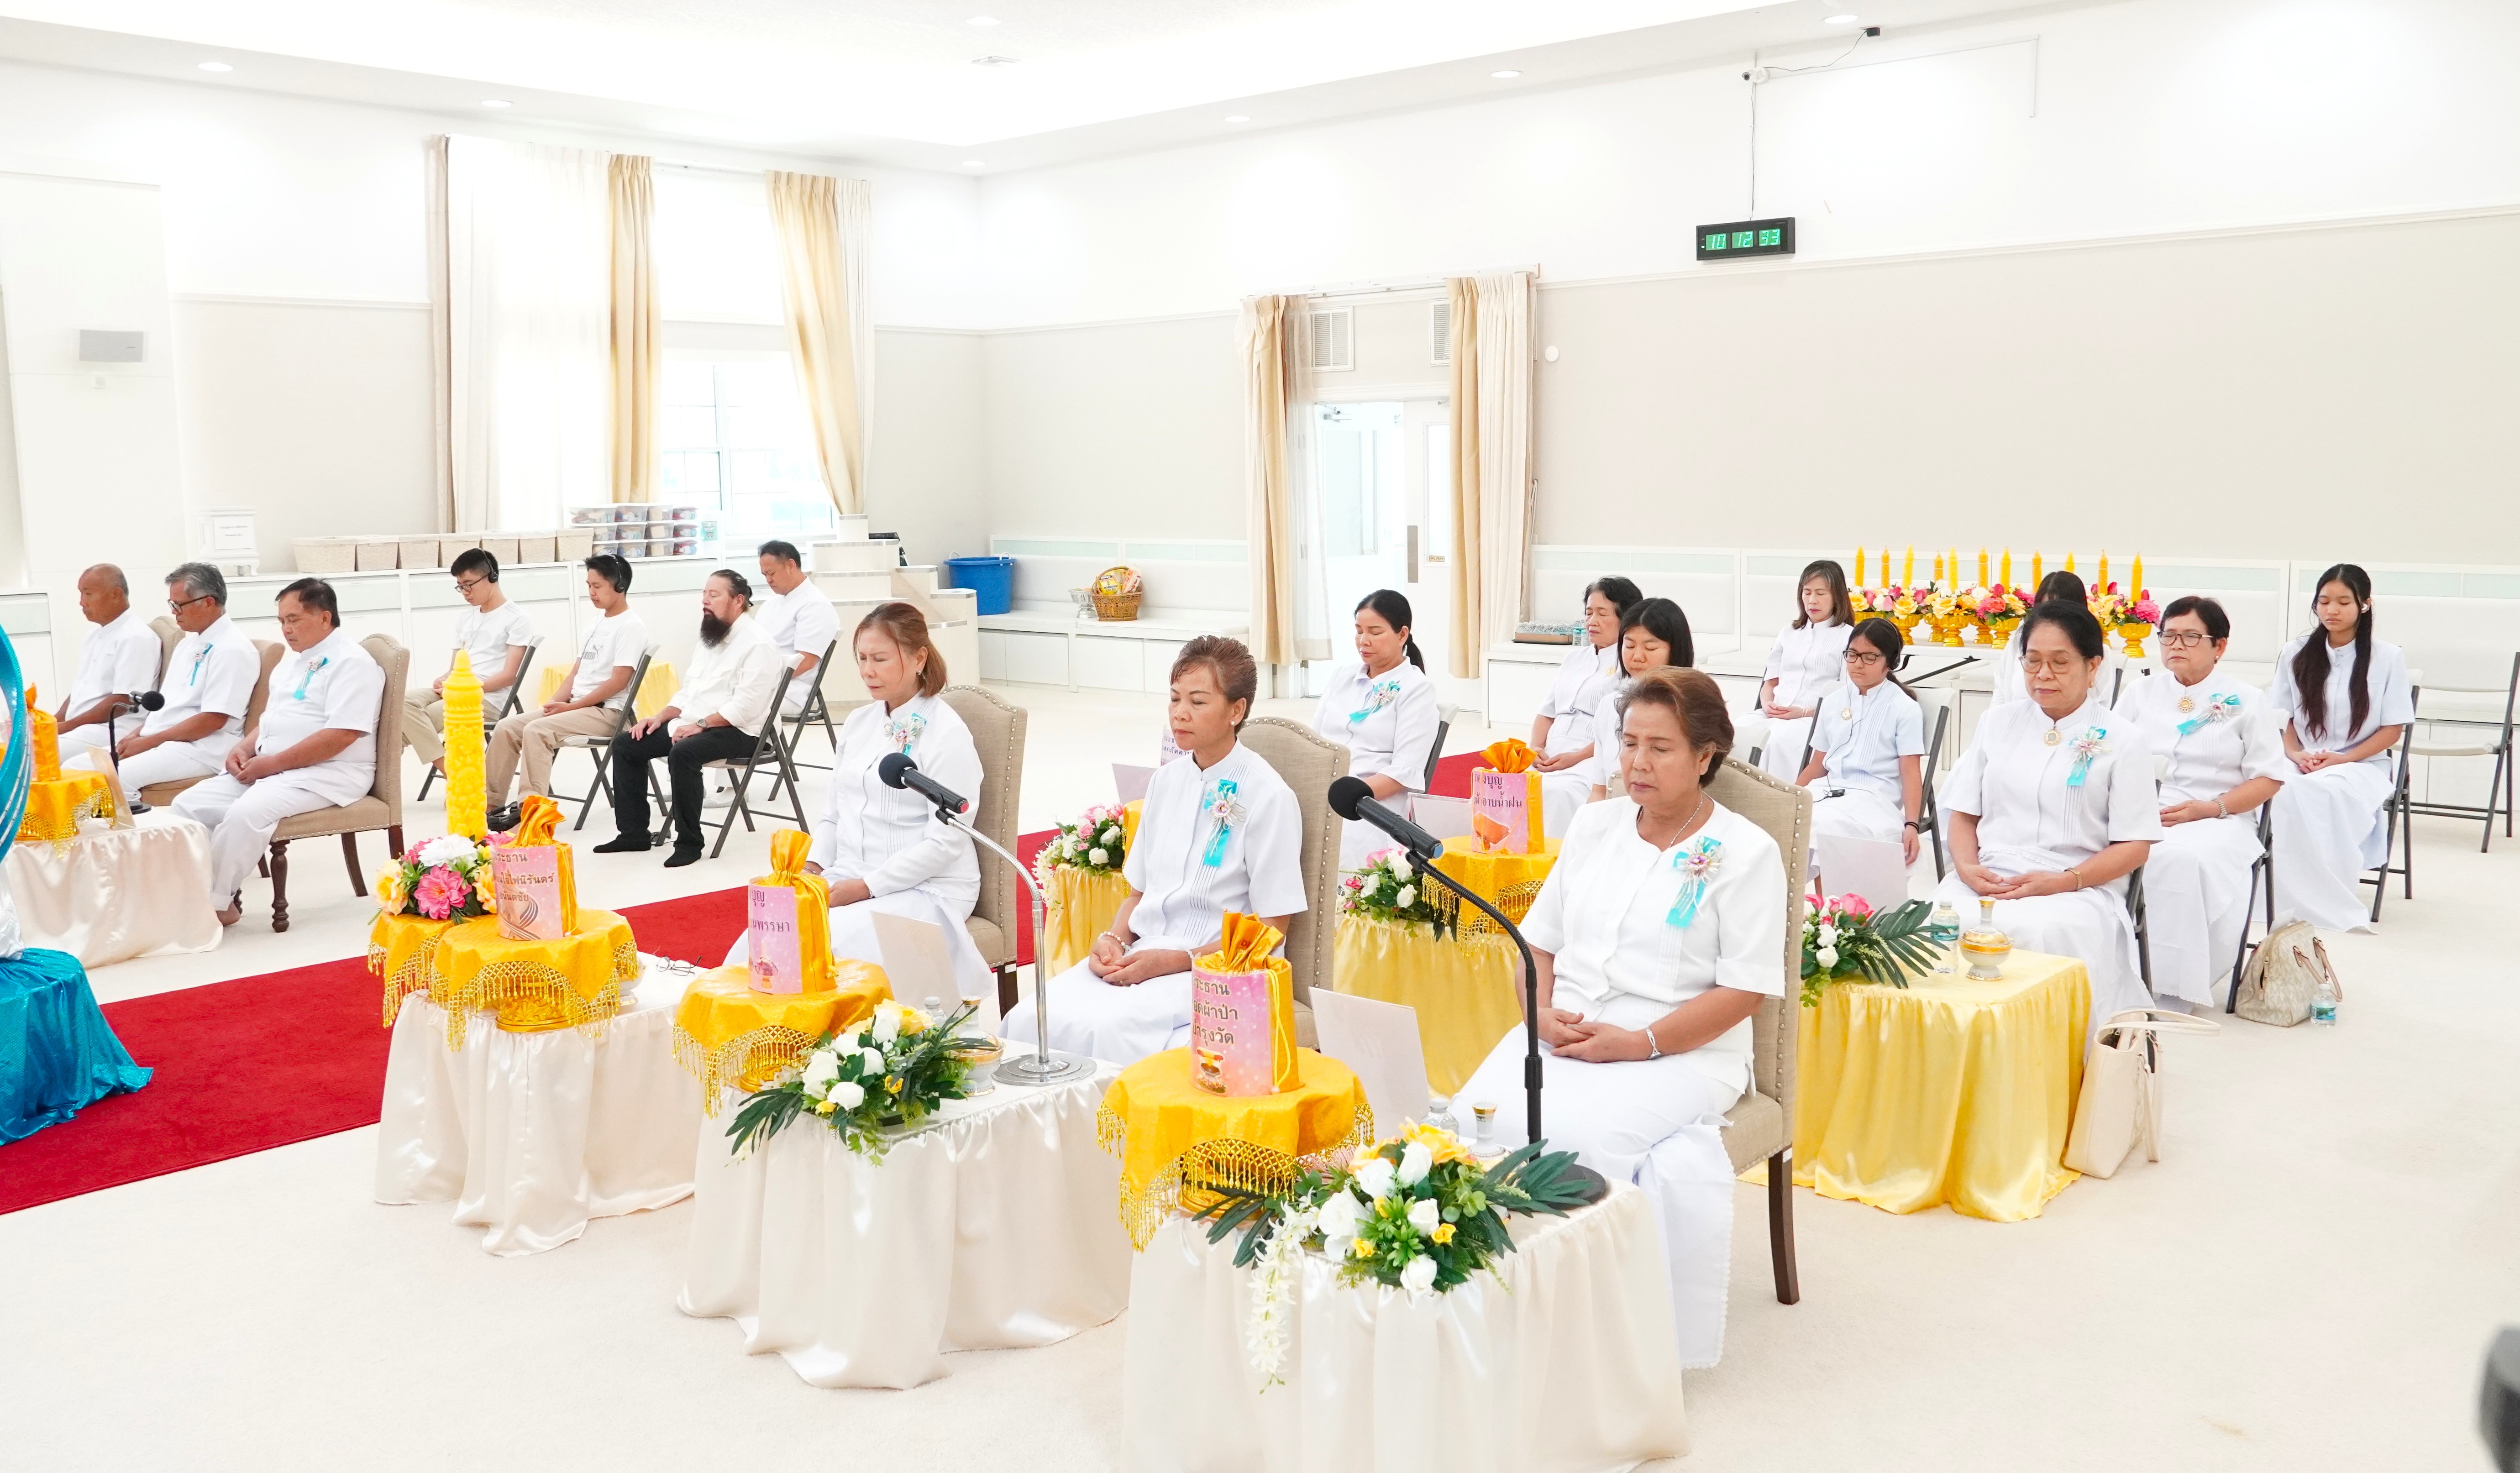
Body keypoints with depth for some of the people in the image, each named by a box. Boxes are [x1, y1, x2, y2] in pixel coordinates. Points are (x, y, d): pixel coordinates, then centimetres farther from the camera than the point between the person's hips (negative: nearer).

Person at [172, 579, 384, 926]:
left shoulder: (351, 662, -11)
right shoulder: (292, 661, 19)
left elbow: (341, 735, -21)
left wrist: (274, 763, -18)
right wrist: (244, 748, 6)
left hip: (327, 774, -10)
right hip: (269, 768, 10)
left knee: (246, 813, -31)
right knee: (190, 805, -6)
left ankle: (214, 903, -16)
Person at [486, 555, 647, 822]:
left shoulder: (631, 627, -10)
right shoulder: (595, 625, 17)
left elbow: (618, 682, -16)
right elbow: (575, 673, 19)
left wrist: (571, 707, -15)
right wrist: (556, 703, 1)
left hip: (606, 712, -9)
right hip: (574, 706, 9)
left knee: (536, 730, -29)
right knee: (506, 728, -5)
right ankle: (491, 802, -2)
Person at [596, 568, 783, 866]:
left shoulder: (757, 644, -13)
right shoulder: (710, 639, 17)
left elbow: (745, 708, -22)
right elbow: (689, 692, 21)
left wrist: (701, 724, -24)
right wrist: (661, 717, 5)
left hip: (736, 731, -10)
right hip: (692, 725, 10)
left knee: (683, 753, -36)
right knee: (625, 744, 2)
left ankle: (689, 842, -23)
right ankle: (633, 833, 5)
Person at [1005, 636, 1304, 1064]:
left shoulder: (1268, 796, -7)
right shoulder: (1167, 780, 12)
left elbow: (1270, 927, -7)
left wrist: (1177, 960, -14)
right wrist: (1114, 938, -1)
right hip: (1138, 955, 6)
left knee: (1104, 1029, -31)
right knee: (1029, 1021, -19)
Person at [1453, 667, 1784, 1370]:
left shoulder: (1746, 853, 0)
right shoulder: (1594, 825, 16)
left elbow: (1745, 990, -7)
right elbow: (1540, 938, 18)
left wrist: (1641, 1042, -16)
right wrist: (1543, 1012, -3)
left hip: (1681, 1053, -5)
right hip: (1561, 1038, 5)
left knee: (1577, 1134, -33)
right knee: (1477, 1117, -24)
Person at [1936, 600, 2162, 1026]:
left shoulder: (2121, 740, 6)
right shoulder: (1997, 723, 17)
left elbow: (2134, 846, 2)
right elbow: (1964, 813, 17)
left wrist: (2063, 881, -13)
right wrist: (1967, 867, -4)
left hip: (2076, 889, -2)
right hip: (1986, 880, 3)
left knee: (2035, 931, -37)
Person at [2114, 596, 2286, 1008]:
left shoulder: (2245, 701, 10)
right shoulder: (2138, 692, 18)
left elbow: (2268, 778, 5)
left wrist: (2211, 808, -10)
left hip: (2215, 820, -2)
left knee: (2182, 858, -38)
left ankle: (2173, 982, -26)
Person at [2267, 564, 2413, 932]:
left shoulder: (2387, 657, 3)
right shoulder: (2296, 655, 9)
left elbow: (2393, 729, 2)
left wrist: (2342, 759, -12)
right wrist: (2296, 754, -9)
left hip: (2363, 765, -2)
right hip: (2302, 764, 2)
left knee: (2317, 794, -37)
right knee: (2277, 791, -35)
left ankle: (2325, 903, -28)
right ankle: (2290, 900, -30)